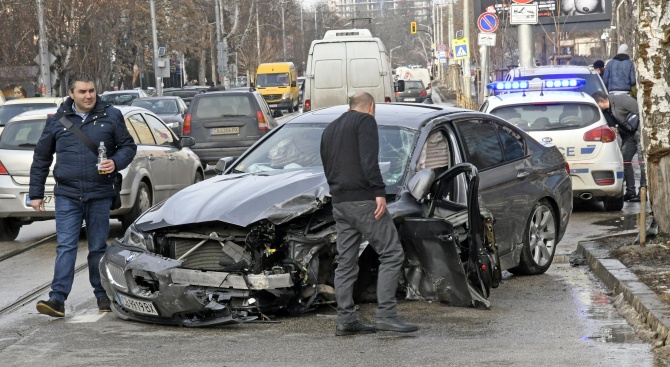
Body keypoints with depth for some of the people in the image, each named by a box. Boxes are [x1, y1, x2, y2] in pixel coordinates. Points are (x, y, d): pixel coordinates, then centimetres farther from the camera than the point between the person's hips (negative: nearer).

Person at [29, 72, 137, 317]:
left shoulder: (110, 117, 4)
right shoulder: (57, 121, 5)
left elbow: (128, 146, 10)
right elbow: (41, 159, 11)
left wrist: (115, 163, -12)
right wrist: (36, 193, 9)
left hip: (100, 195, 0)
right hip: (67, 196, 0)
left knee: (98, 248, 8)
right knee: (66, 246, -8)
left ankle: (103, 296, 21)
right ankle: (57, 299, -13)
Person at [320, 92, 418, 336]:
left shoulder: (330, 129, 23)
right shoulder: (365, 121, -2)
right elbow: (369, 160, -15)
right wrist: (379, 192, -18)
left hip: (339, 203, 8)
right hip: (363, 200, -8)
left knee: (346, 262, 10)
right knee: (392, 254, -6)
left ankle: (345, 320, 8)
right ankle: (386, 314, -15)